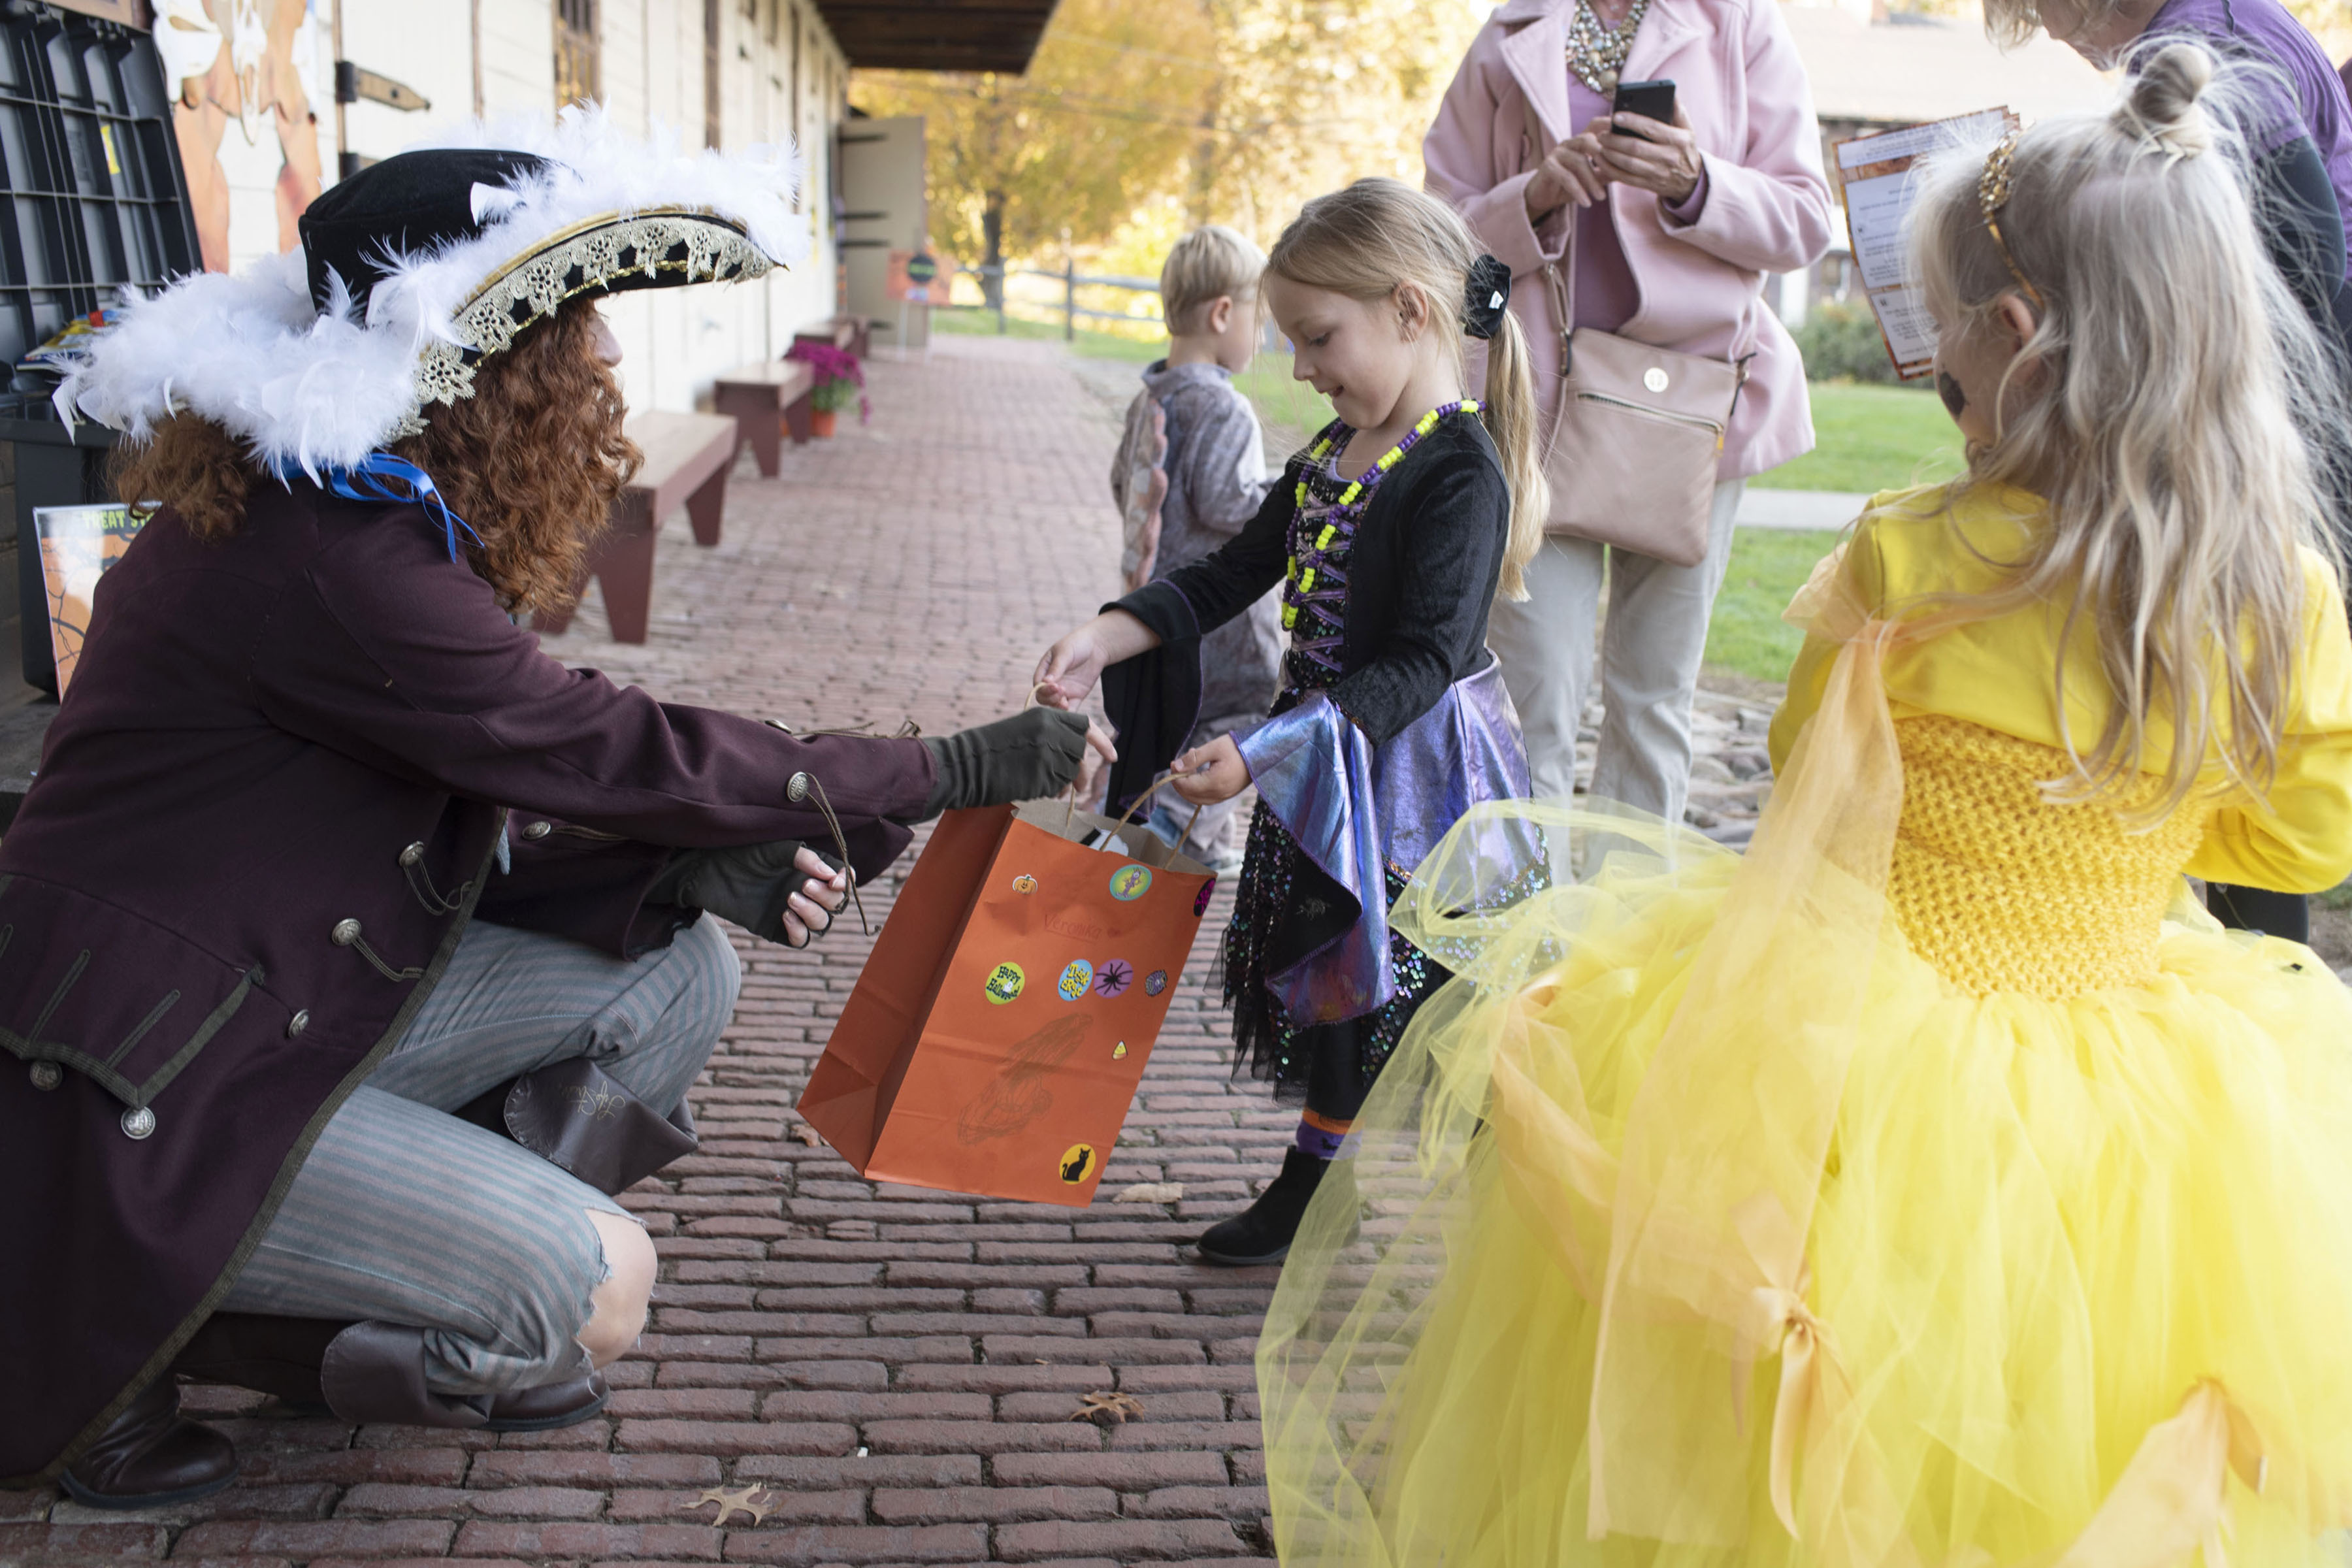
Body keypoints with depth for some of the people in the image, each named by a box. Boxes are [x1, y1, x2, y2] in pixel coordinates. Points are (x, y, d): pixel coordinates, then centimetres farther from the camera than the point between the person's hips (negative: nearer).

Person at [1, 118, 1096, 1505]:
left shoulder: (374, 509, 5)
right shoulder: (318, 554, -27)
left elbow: (490, 821, 5)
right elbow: (615, 753, -26)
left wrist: (707, 870, -10)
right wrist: (965, 768, -19)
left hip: (313, 987, 10)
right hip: (139, 1079, -10)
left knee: (676, 973, 2)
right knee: (599, 1288, -15)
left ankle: (455, 1303, 10)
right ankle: (154, 1344, 4)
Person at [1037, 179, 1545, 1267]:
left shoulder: (1460, 472, -21)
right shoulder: (1328, 456, 8)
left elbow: (1420, 664, -27)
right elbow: (1229, 577, 10)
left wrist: (1266, 751, -33)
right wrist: (1105, 638, -6)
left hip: (1413, 769, -9)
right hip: (1323, 761, 9)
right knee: (1327, 979, 19)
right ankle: (1311, 1188, 36)